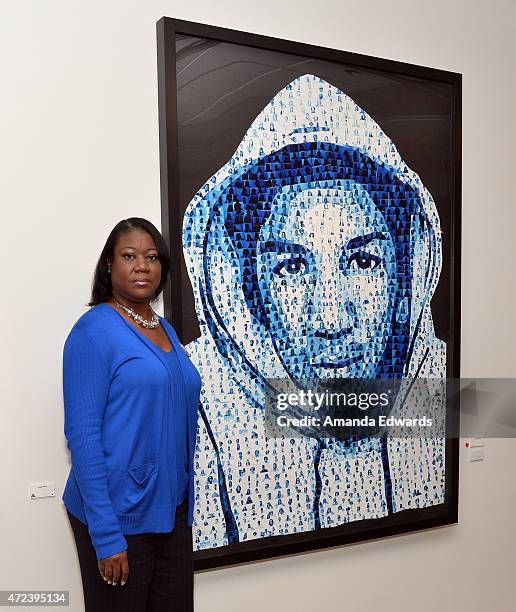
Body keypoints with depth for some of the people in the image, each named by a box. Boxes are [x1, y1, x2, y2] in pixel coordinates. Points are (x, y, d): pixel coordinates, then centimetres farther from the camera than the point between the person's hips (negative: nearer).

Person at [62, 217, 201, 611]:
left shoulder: (166, 328, 9)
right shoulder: (94, 330, -13)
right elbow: (82, 434, -17)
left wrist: (184, 506, 13)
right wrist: (105, 534, -19)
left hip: (172, 509, 7)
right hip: (119, 517, -7)